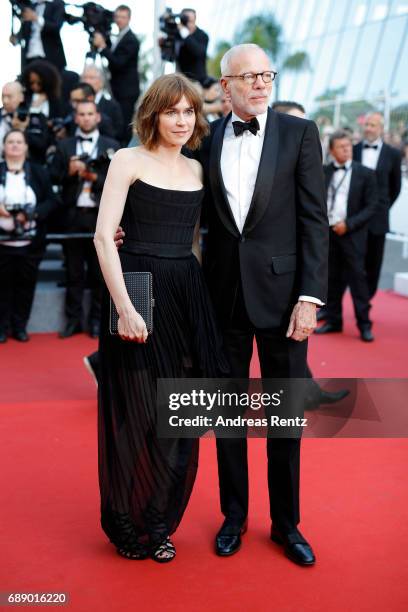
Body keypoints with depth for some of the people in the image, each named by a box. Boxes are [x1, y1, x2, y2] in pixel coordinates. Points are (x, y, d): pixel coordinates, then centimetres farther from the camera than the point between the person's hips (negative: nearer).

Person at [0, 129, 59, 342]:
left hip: (31, 243, 0)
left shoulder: (39, 172, 4)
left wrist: (32, 214, -15)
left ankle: (20, 326, 18)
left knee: (26, 285, 7)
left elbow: (52, 201, 1)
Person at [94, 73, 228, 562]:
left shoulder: (197, 170, 13)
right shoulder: (128, 160, -3)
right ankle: (127, 525, 22)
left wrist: (202, 297, 9)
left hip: (187, 293, 5)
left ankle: (160, 522, 26)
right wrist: (124, 307, -19)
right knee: (137, 412, 2)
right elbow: (104, 236, -11)